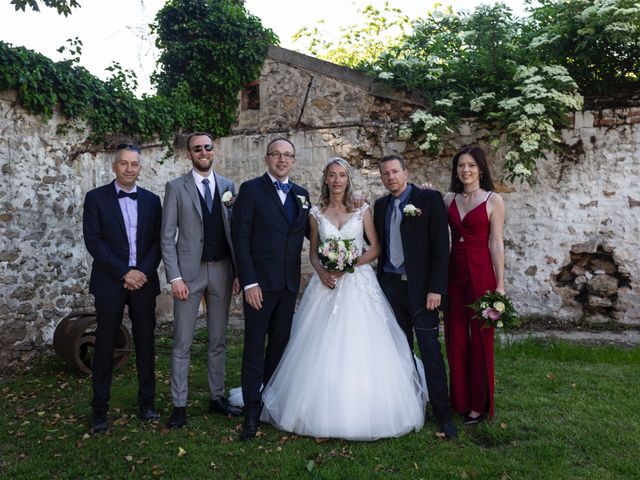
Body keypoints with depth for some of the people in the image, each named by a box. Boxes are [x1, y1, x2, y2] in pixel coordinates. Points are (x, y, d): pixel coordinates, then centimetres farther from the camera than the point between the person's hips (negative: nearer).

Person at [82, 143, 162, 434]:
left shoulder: (151, 200, 8)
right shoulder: (96, 198, 1)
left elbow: (158, 241, 4)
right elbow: (93, 241, -7)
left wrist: (143, 272, -10)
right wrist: (124, 273, -14)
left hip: (144, 281, 2)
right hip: (110, 283, -2)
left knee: (146, 344, 8)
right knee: (104, 346, 3)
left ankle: (147, 402, 20)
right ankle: (99, 410, 14)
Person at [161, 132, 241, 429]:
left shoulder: (228, 186, 8)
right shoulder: (176, 187, 0)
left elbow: (235, 232, 9)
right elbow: (167, 236, -4)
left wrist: (239, 272, 3)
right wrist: (175, 277, -11)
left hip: (222, 271, 3)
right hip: (189, 271, -3)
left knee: (218, 340, 13)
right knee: (182, 342, 2)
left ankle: (217, 397, 26)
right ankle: (179, 405, 13)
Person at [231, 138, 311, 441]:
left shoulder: (301, 194, 11)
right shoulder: (251, 189, -4)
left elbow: (309, 232, 14)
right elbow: (241, 238, -9)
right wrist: (249, 282, -14)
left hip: (289, 283, 5)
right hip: (260, 282, -5)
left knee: (280, 343, 13)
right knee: (255, 346, 2)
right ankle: (252, 410, 13)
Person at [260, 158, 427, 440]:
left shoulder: (362, 210, 3)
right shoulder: (317, 213, 8)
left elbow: (376, 247, 3)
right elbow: (313, 251, 13)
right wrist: (321, 270, -7)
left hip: (358, 282, -1)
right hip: (327, 282, 2)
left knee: (361, 349, -5)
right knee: (323, 350, -2)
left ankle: (361, 413, 11)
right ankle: (324, 414, 10)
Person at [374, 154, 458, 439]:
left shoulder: (429, 199, -4)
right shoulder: (380, 205, 11)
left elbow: (441, 246, -9)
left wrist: (435, 288, -14)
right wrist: (380, 285, 8)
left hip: (420, 287, -4)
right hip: (390, 286, 5)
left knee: (430, 351, -2)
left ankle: (443, 413, 8)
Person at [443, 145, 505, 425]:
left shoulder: (493, 200, -3)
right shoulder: (449, 199, 9)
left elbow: (496, 244, -5)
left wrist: (500, 284, -7)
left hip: (481, 273, -4)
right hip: (454, 273, 4)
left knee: (480, 339, 4)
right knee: (455, 338, 9)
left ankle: (479, 405, 19)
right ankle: (459, 400, 24)